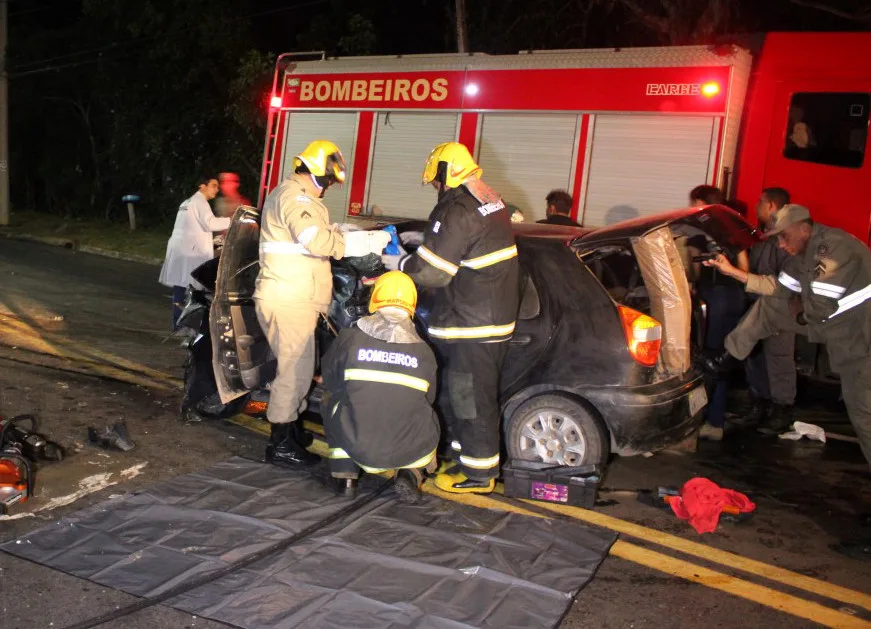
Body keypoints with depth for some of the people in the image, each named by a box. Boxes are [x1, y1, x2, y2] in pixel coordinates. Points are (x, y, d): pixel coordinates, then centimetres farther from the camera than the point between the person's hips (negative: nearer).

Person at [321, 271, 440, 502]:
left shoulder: (349, 339, -5)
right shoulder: (424, 351, -2)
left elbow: (330, 381, 12)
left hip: (356, 446, 0)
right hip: (410, 451, 1)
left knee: (331, 403, 27)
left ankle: (346, 477, 19)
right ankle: (411, 474, 8)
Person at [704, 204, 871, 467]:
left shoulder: (836, 249, -30)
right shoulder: (802, 252, -1)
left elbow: (819, 307, -31)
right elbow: (780, 294, 6)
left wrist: (799, 308, -11)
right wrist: (800, 309, -12)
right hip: (830, 322, 8)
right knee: (769, 307, 4)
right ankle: (729, 358, 13)